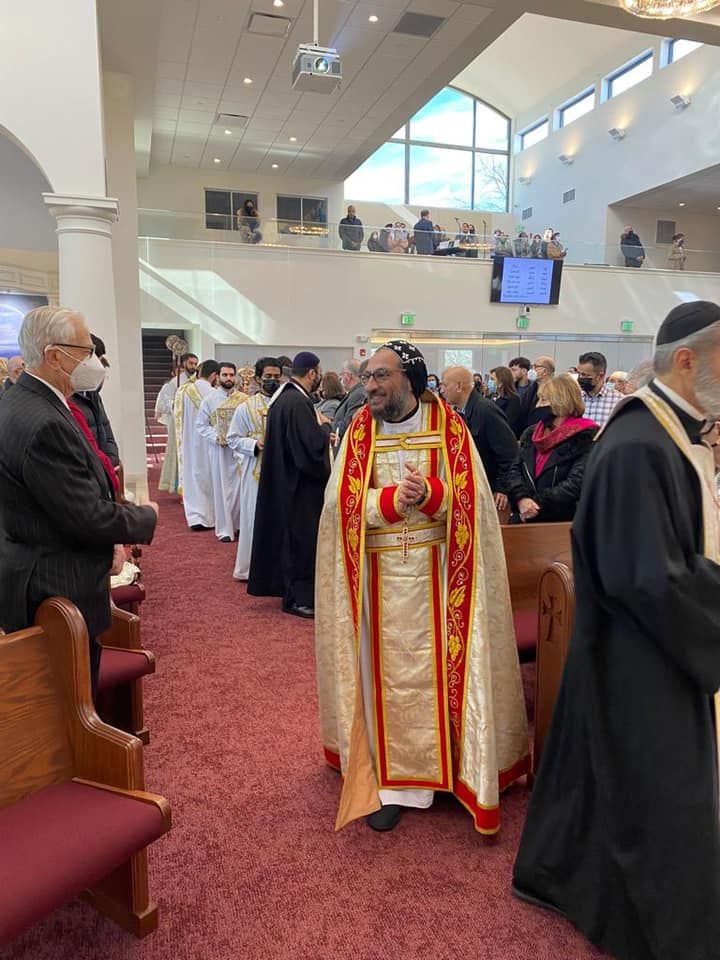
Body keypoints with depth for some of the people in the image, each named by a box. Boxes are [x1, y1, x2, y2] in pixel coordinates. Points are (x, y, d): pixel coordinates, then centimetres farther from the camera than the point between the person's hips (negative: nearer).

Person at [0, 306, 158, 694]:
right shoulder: (43, 424, -26)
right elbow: (88, 517, -25)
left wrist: (109, 538, 2)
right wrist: (146, 516, -7)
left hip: (43, 584, 10)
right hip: (58, 591, -10)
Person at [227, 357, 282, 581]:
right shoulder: (245, 408, 1)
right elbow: (233, 439, 2)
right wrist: (254, 445, -14)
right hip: (255, 470, -2)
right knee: (255, 517, 2)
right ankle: (250, 566, 15)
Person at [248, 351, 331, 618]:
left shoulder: (283, 397, 10)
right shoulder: (298, 403, -22)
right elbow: (313, 445, -25)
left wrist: (321, 431, 8)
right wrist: (324, 426, -8)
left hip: (285, 480, 11)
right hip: (300, 484, -11)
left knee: (293, 537, 18)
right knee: (301, 539, 0)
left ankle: (293, 590, 29)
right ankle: (298, 598, 10)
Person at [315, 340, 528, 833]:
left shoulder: (449, 426, -1)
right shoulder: (360, 430, 2)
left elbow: (471, 496, -6)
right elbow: (343, 501, -5)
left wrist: (429, 492, -24)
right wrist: (392, 499, -21)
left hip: (438, 573, -1)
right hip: (382, 576, 1)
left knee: (443, 668, 6)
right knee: (390, 674, 7)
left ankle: (458, 767, 25)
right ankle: (392, 780, 19)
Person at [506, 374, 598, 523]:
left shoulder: (585, 438, -9)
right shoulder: (531, 434, 11)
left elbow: (577, 483, -18)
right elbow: (514, 470, 5)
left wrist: (538, 505, -18)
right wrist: (522, 498, -14)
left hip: (563, 523, -5)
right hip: (524, 520, 5)